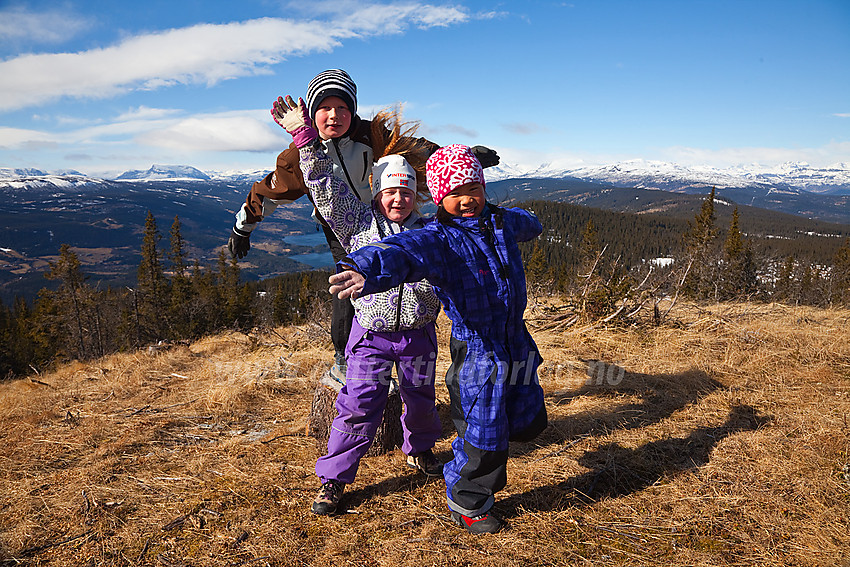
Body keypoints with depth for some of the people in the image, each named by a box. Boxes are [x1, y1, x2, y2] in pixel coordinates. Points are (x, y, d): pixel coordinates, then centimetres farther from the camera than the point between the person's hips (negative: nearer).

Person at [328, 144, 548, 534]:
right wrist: (365, 271, -62)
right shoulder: (438, 239, -19)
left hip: (516, 343, 7)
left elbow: (526, 223, 30)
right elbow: (403, 252, -41)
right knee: (483, 437, 5)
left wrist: (531, 226, 53)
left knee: (527, 422, 17)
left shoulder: (503, 221, 3)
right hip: (476, 351, -6)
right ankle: (467, 504, 34)